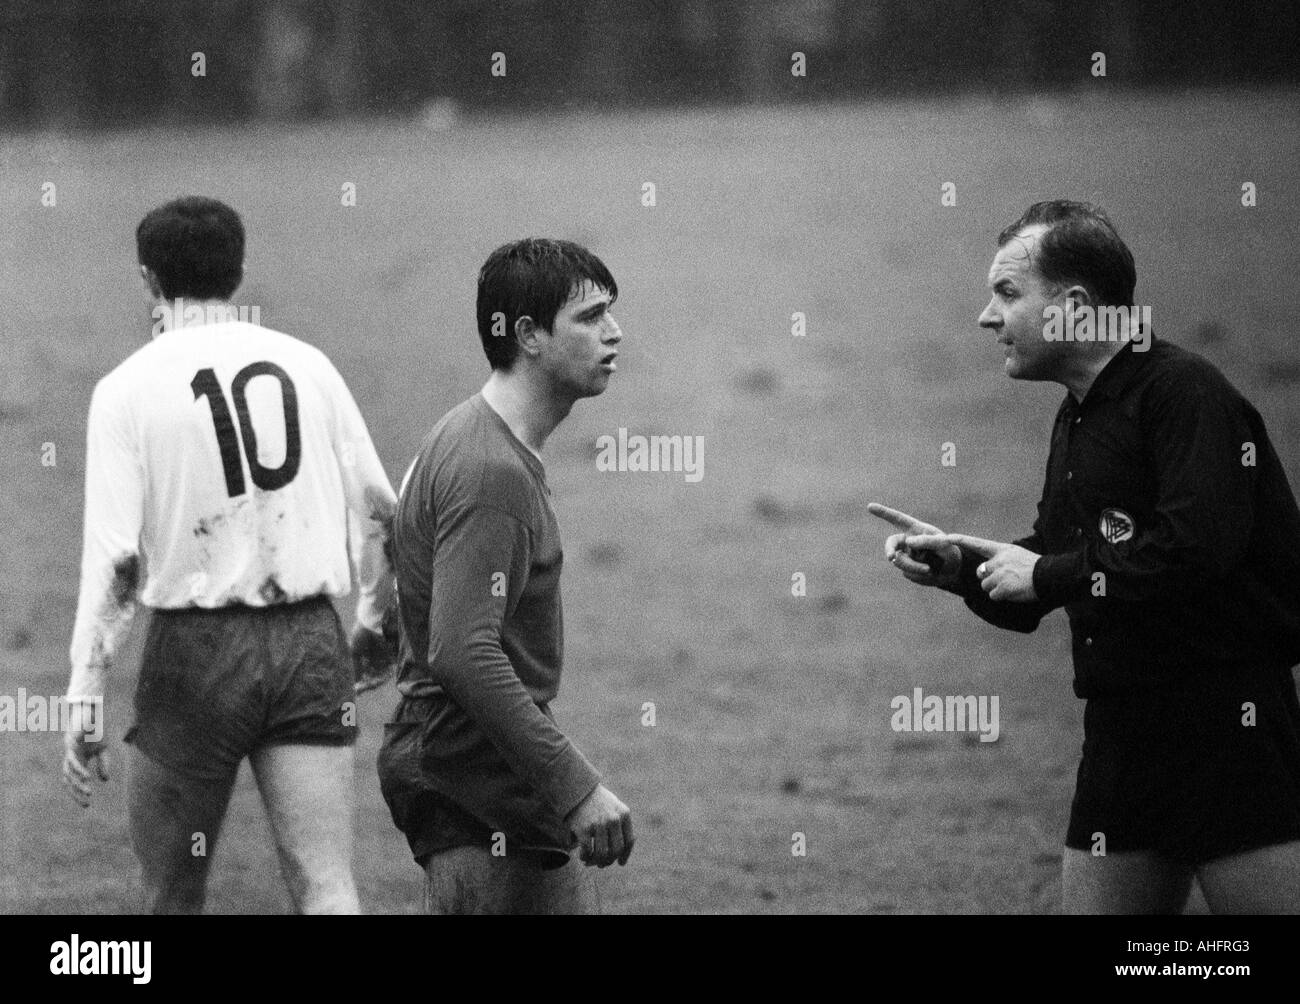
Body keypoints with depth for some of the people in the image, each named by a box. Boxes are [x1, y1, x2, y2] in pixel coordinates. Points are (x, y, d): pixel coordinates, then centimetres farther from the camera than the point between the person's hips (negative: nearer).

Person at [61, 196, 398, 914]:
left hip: (195, 648, -3)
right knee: (326, 888, -1)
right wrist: (377, 619, 27)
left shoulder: (127, 388, -4)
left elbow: (112, 556, -9)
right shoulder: (307, 364, 7)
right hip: (310, 642, 3)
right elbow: (379, 509, 11)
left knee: (172, 901, 10)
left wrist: (84, 702, -6)